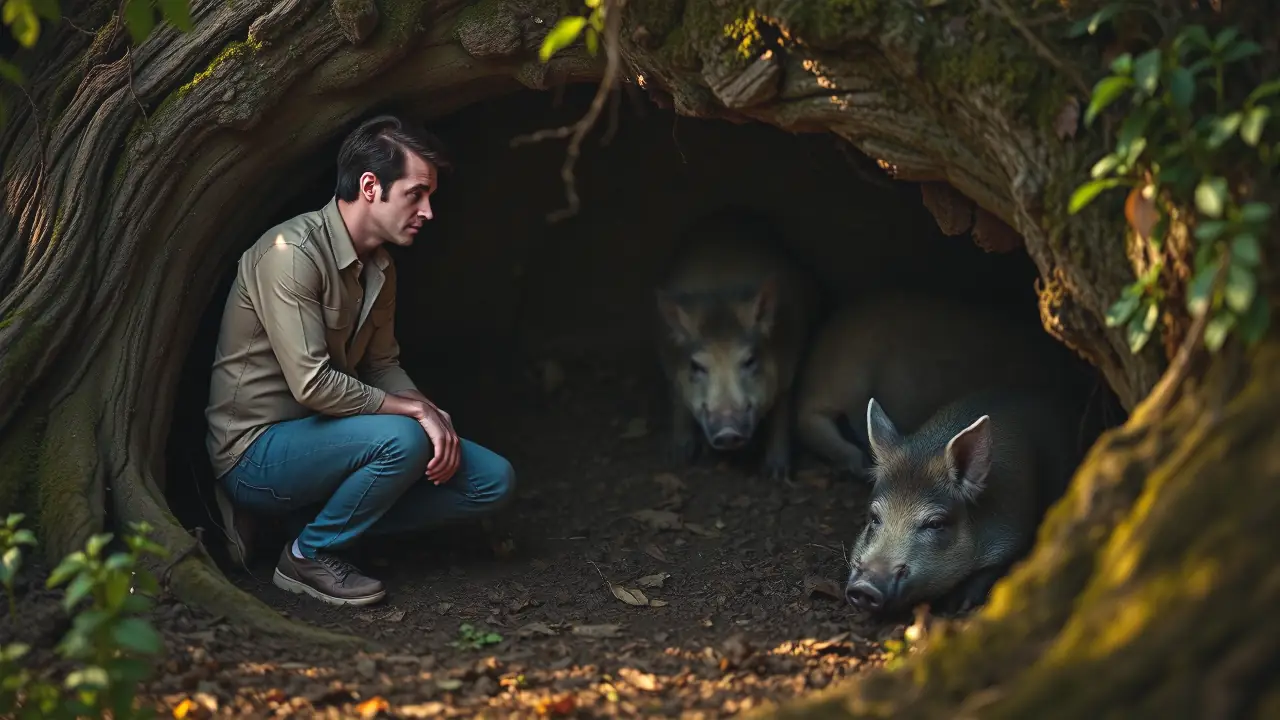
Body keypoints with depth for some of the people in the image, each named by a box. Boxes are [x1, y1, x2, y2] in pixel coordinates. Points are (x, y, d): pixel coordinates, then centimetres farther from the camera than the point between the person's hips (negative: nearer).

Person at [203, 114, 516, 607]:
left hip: (317, 439, 9)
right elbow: (312, 384, -27)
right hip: (255, 458, -8)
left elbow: (382, 366, 15)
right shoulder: (292, 252, -22)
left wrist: (433, 416, -5)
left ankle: (334, 523, 2)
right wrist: (417, 410, -20)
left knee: (494, 482, -1)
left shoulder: (379, 267, 6)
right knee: (402, 439, -35)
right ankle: (308, 556, -11)